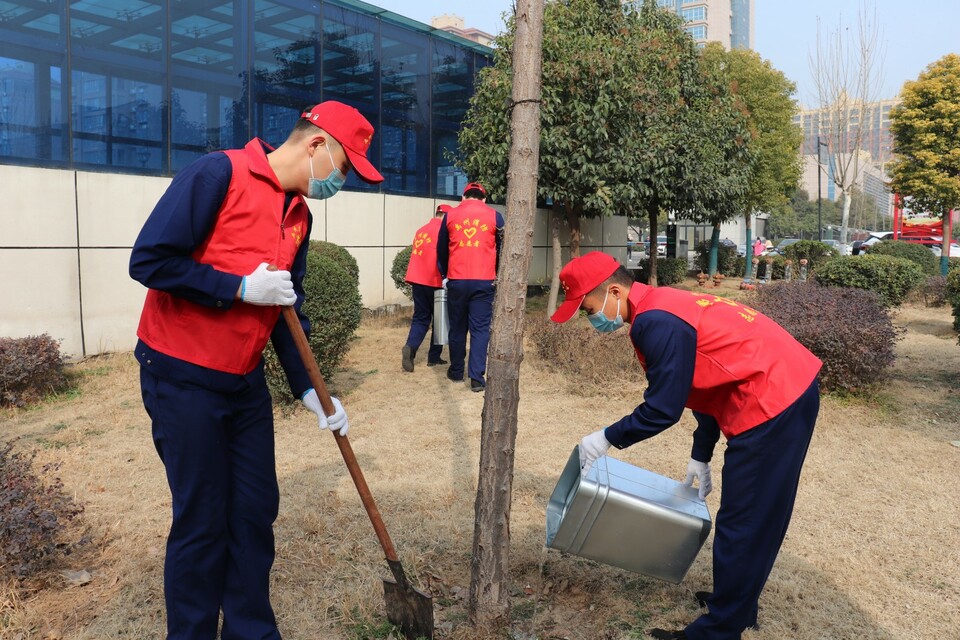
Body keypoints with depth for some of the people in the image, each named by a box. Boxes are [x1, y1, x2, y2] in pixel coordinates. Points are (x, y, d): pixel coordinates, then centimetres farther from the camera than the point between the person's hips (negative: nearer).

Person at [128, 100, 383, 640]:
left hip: (247, 382, 7)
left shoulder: (299, 215, 9)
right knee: (202, 523, 3)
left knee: (256, 512, 11)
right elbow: (149, 260, -18)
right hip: (183, 378, -7)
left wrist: (310, 391, 5)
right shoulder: (218, 174, -14)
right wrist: (241, 288, -19)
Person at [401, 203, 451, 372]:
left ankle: (410, 347, -15)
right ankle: (434, 357, 12)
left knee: (420, 318, 9)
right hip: (435, 281, -6)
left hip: (418, 280, 6)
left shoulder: (421, 230, 13)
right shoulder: (443, 230, -8)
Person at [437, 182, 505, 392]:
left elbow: (441, 250, 15)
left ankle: (456, 371, 24)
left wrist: (445, 274, 30)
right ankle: (477, 377, -4)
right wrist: (498, 276, 23)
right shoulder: (494, 216, 4)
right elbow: (502, 249, 10)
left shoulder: (450, 215, 8)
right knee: (480, 329, 1)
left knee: (457, 328, 13)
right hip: (484, 282, -1)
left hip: (456, 281, 1)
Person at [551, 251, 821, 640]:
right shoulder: (664, 306, 12)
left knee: (742, 521, 1)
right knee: (754, 515, 21)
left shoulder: (656, 322, -20)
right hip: (789, 388, 10)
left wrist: (607, 439, -3)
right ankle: (739, 605, 36)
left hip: (774, 402, -10)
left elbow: (663, 409, -18)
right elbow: (709, 381, 18)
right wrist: (700, 457, 20)